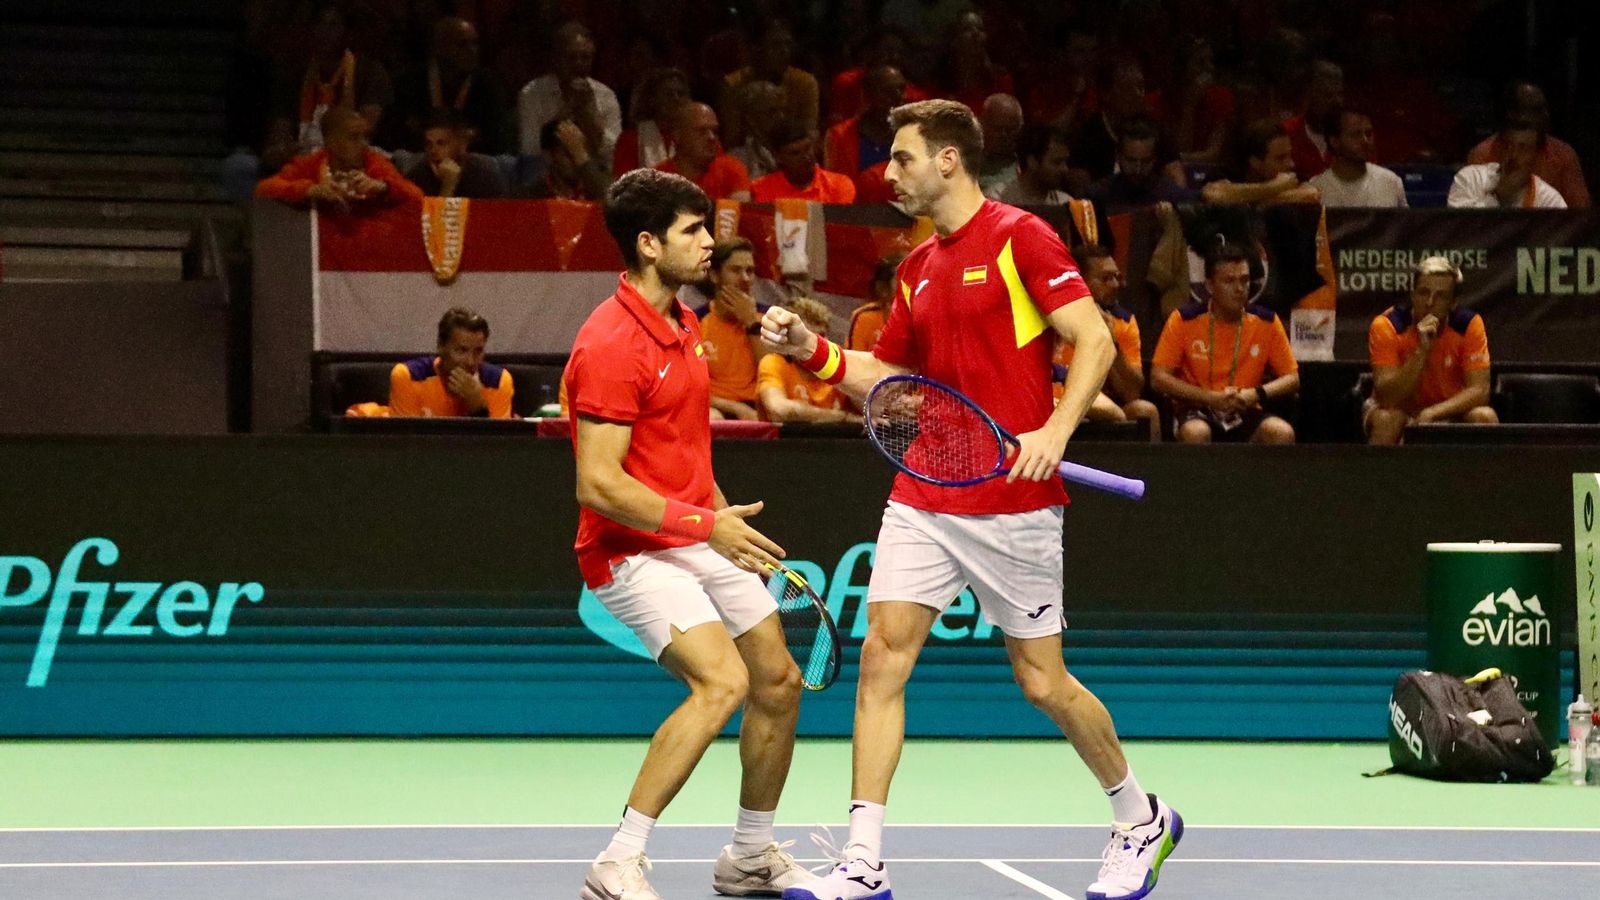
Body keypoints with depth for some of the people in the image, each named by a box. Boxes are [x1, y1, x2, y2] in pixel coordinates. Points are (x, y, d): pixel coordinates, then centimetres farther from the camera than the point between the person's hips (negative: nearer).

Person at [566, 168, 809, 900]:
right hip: (631, 549, -9)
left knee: (779, 682, 12)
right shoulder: (611, 345, -21)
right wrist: (704, 524, -25)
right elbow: (598, 485, -25)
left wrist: (728, 522, 19)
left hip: (700, 539, 9)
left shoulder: (683, 326, 10)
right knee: (722, 681, -26)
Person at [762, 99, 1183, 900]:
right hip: (923, 497, 6)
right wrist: (813, 351, 5)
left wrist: (1056, 428, -25)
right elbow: (889, 381, 20)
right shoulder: (916, 270, 14)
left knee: (1043, 681, 2)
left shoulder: (1020, 237, -8)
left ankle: (1141, 821, 24)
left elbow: (1095, 341, -13)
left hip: (1012, 503, -6)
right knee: (881, 657, -6)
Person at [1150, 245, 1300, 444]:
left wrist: (1257, 394, -14)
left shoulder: (1267, 322, 1)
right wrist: (1212, 398, -16)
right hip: (1197, 413, -2)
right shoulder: (1184, 321, -5)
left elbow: (1292, 379, 7)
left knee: (1282, 433, -29)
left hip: (1246, 415, 2)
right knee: (1195, 433, -37)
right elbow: (1158, 378, -6)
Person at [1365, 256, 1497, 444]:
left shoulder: (1469, 325, -15)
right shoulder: (1386, 326, -21)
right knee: (1386, 419, -35)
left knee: (1485, 417, -27)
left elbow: (1479, 390, -20)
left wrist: (1432, 413, -33)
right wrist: (1421, 351, -38)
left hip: (1451, 411, 2)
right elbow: (1387, 398, -28)